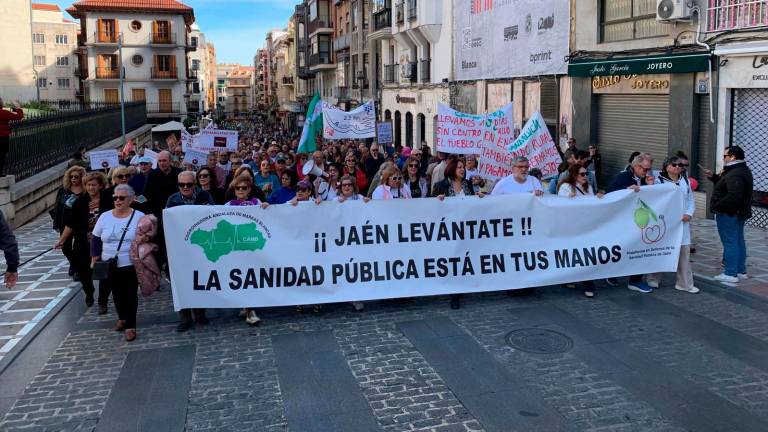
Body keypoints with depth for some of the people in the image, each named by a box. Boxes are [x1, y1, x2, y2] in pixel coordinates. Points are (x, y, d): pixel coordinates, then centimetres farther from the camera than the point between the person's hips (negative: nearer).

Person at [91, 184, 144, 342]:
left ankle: (130, 325, 8)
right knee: (117, 294, 16)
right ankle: (122, 318, 36)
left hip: (131, 266, -4)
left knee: (130, 295, -1)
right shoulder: (105, 217, 4)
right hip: (109, 266, 4)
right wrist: (94, 259, 2)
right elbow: (96, 239, 11)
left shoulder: (139, 217, -5)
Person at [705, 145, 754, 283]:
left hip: (728, 214, -11)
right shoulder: (743, 170, 13)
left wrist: (717, 206, -23)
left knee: (730, 242, -5)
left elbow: (733, 196, -33)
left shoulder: (735, 175, -23)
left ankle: (731, 274, -1)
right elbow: (724, 184, 21)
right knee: (739, 241, 16)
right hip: (739, 213, 11)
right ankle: (741, 271, 26)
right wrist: (713, 177, 14)